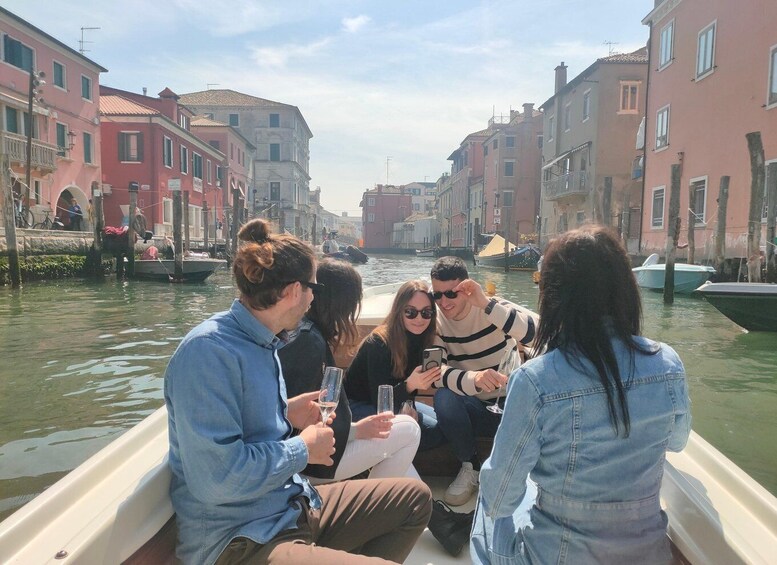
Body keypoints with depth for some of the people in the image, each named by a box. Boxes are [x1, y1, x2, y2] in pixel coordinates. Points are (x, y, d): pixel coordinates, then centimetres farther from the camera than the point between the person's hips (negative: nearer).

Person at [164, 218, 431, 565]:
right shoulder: (209, 351, -23)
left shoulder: (263, 342, 6)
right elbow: (218, 479, -29)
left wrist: (285, 413, 3)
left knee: (415, 497, 14)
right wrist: (303, 450, -16)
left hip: (294, 506, 10)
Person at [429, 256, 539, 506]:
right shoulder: (436, 322, -6)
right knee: (444, 398, -30)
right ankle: (470, 467, -4)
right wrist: (475, 378, -43)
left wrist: (485, 303, -38)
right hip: (475, 409, 2)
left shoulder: (492, 309, -11)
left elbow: (537, 332, -29)